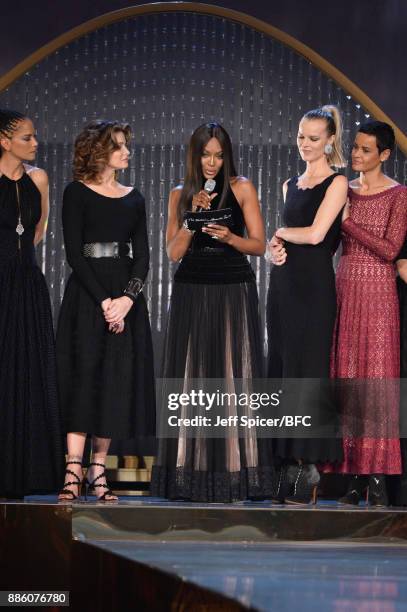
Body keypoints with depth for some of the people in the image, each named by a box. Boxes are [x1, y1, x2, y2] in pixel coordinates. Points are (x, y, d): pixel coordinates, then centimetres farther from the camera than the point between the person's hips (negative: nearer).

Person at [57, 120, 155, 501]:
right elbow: (74, 253, -7)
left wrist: (128, 298, -10)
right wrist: (103, 300, -15)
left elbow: (142, 254, 7)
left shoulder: (133, 199, 14)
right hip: (87, 293, -4)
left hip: (126, 296, 5)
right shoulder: (77, 193, 0)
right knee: (83, 377, -10)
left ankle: (98, 470, 4)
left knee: (117, 382, 0)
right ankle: (73, 470, -11)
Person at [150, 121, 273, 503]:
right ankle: (191, 474, 1)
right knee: (192, 377, -1)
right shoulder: (180, 195, 11)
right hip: (191, 292, 2)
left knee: (232, 377, -6)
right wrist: (194, 215, -7)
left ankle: (232, 473, -5)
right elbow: (174, 252, 4)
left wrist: (229, 237, -15)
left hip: (233, 291, -2)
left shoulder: (241, 189, 5)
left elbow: (258, 245, 3)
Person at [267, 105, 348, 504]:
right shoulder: (291, 185, 16)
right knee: (282, 367, 6)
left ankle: (309, 465, -2)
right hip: (283, 282, 7)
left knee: (308, 369, -6)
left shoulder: (336, 183, -5)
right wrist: (275, 248, 0)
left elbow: (316, 233, -16)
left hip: (314, 284, -7)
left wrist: (280, 233, 0)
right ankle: (286, 462, 9)